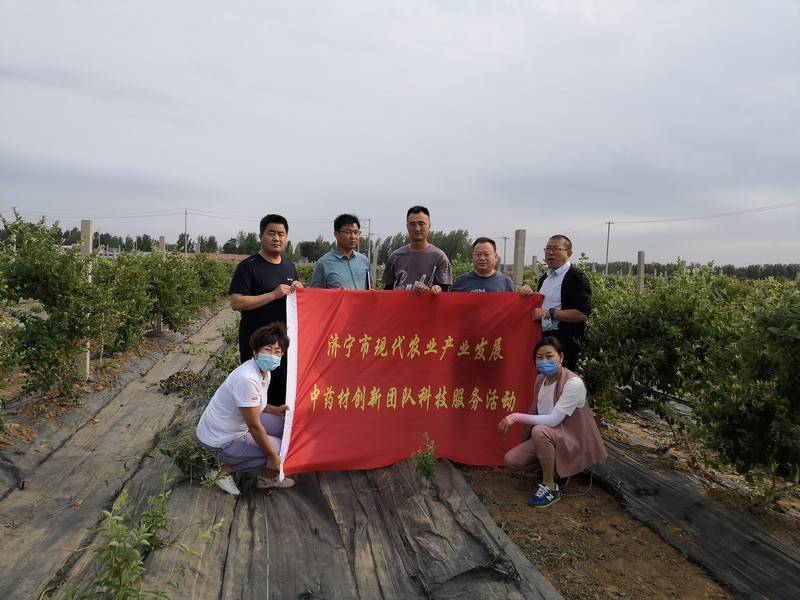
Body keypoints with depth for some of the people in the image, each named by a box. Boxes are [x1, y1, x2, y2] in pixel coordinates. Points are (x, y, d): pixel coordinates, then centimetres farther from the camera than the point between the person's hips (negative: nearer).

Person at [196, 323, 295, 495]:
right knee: (282, 449, -9)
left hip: (236, 426, 9)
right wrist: (272, 456, -16)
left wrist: (275, 410, 2)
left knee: (282, 423, 7)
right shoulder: (247, 379, -32)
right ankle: (224, 470, 3)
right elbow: (254, 427, -26)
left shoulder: (264, 371, -2)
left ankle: (267, 477, 17)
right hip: (219, 442, -9)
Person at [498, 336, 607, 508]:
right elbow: (534, 412, 6)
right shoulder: (540, 379, -2)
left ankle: (550, 487, -16)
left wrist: (516, 417, -27)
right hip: (547, 438, 7)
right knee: (511, 460, -11)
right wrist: (524, 444, 8)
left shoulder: (574, 383, -24)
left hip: (574, 441, -7)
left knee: (540, 430, -36)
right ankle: (553, 467, 13)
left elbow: (553, 420, -29)